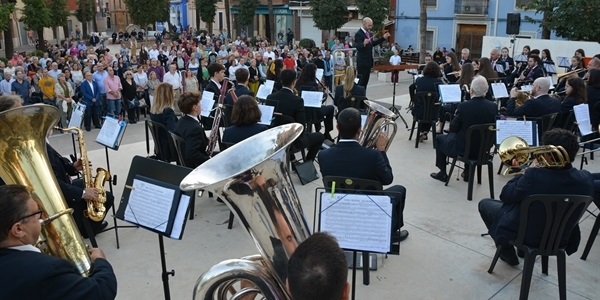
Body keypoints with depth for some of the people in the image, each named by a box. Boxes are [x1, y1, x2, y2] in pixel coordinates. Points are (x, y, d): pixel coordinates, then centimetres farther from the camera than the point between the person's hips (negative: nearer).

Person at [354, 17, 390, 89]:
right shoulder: (358, 34, -14)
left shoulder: (369, 33, 12)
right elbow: (357, 47, -23)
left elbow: (372, 44, 23)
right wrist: (364, 44, -43)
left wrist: (383, 38, 18)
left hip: (368, 61, 9)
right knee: (361, 81, -5)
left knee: (365, 81, 12)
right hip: (362, 62, -9)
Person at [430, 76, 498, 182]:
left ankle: (442, 173, 27)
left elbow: (453, 129, -12)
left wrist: (456, 115, 6)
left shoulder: (463, 106, -23)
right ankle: (468, 173, 39)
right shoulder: (493, 106, -10)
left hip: (464, 148, -5)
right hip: (484, 148, 5)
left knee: (439, 138, 22)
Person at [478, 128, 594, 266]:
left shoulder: (534, 176, -34)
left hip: (526, 235, -5)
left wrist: (524, 173, -7)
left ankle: (507, 253, 25)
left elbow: (505, 196, -18)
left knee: (485, 204, 17)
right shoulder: (586, 179, -18)